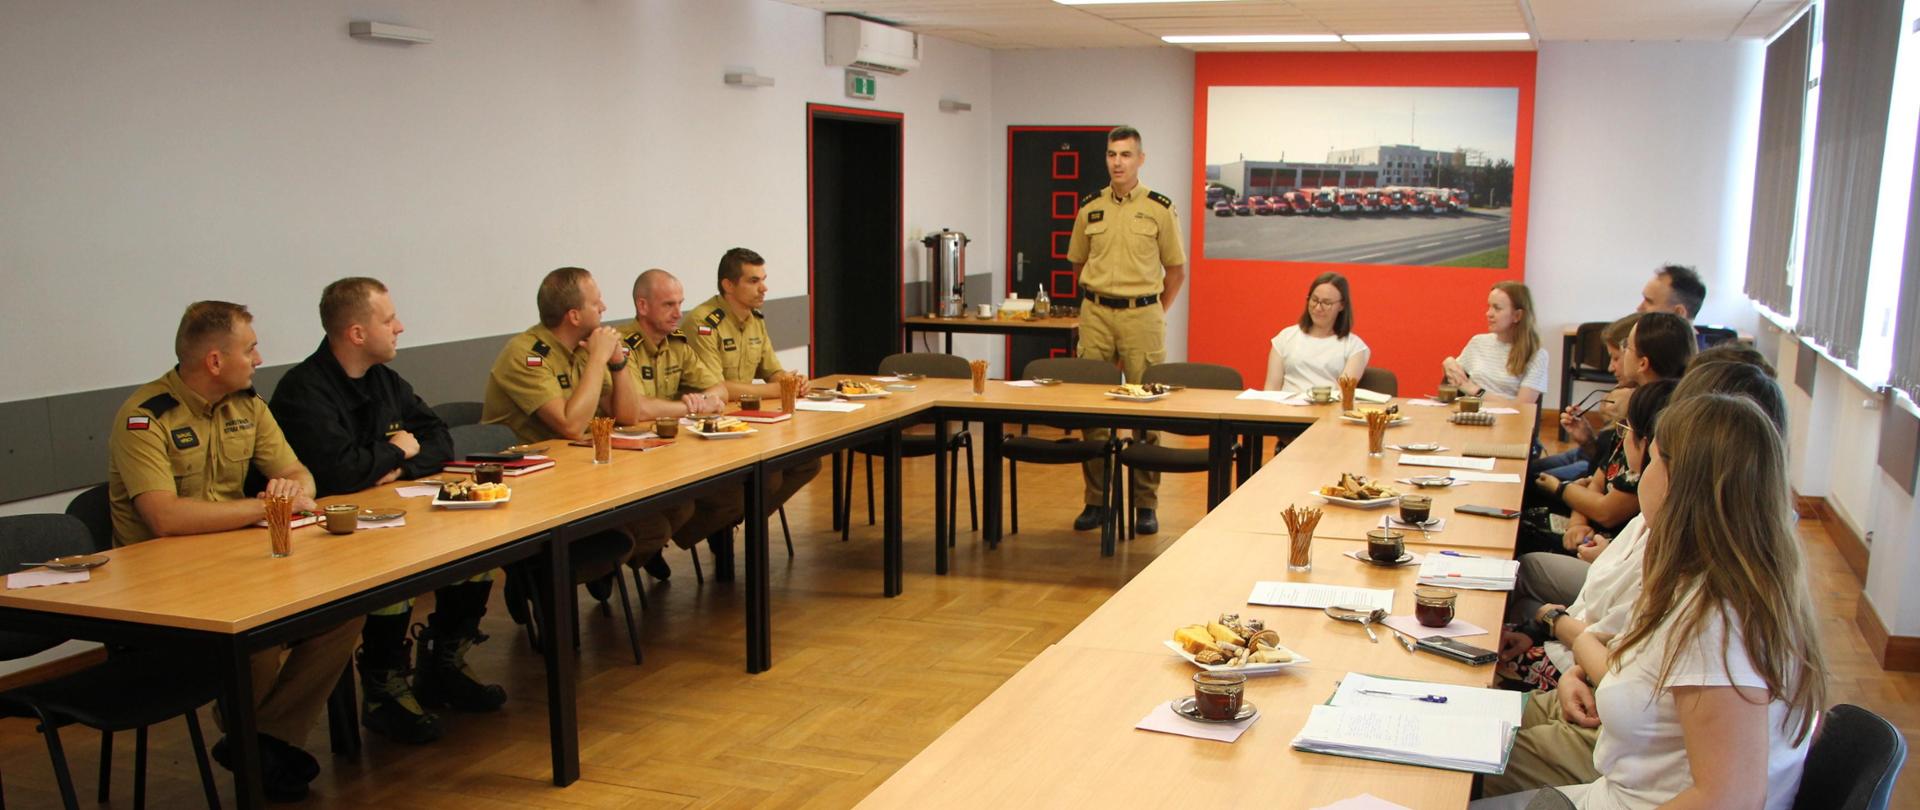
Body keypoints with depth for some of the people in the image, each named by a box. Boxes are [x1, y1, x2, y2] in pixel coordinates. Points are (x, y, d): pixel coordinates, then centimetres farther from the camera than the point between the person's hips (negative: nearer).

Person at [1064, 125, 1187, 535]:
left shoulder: (1160, 209, 0)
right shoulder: (1090, 208, 7)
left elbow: (1177, 270, 7)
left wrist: (1153, 312, 8)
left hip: (1143, 315, -2)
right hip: (1095, 315, 3)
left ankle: (1145, 504, 8)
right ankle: (1096, 499, 13)